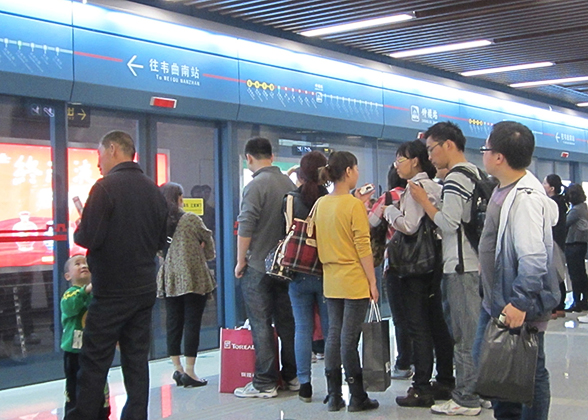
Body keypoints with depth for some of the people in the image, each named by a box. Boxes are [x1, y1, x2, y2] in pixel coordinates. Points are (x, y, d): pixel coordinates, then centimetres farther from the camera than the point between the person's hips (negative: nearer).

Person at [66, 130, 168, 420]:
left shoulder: (106, 187, -12)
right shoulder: (153, 190, 8)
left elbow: (88, 238, -17)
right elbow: (161, 240, 15)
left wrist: (78, 230, 3)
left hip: (111, 290, -6)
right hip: (145, 288, 6)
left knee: (94, 360, 0)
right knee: (137, 358, 9)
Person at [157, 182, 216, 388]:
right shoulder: (191, 219, -7)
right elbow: (208, 244, 1)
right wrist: (208, 255, 20)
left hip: (169, 281, 5)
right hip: (194, 278, -4)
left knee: (173, 324, 10)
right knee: (192, 324, 0)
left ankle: (177, 369, 15)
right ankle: (189, 372, 0)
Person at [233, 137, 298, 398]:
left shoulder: (256, 185, -14)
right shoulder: (289, 183, 8)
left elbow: (245, 228, -17)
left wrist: (240, 261, -7)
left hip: (258, 266, -7)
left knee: (261, 325, -2)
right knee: (286, 321, 13)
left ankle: (264, 383, 1)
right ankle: (292, 376, 19)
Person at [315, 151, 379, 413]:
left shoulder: (321, 204, 7)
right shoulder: (354, 205, -14)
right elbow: (363, 247, -15)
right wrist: (373, 282, -10)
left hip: (330, 281, 7)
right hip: (354, 282, -7)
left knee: (334, 335, 11)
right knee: (349, 338, -3)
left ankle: (334, 396, 15)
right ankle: (357, 397, 6)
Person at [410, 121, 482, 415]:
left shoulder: (455, 177, -14)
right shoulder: (474, 173, 16)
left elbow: (449, 222, -20)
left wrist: (423, 201, -9)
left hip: (461, 266, -10)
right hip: (474, 262, 10)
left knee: (464, 334, -4)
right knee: (474, 331, 14)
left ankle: (466, 399, 2)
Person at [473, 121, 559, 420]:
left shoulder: (526, 197, -24)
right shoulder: (503, 188, 7)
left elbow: (534, 258, -29)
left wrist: (520, 303, -29)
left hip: (520, 308, -10)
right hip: (495, 302, 10)